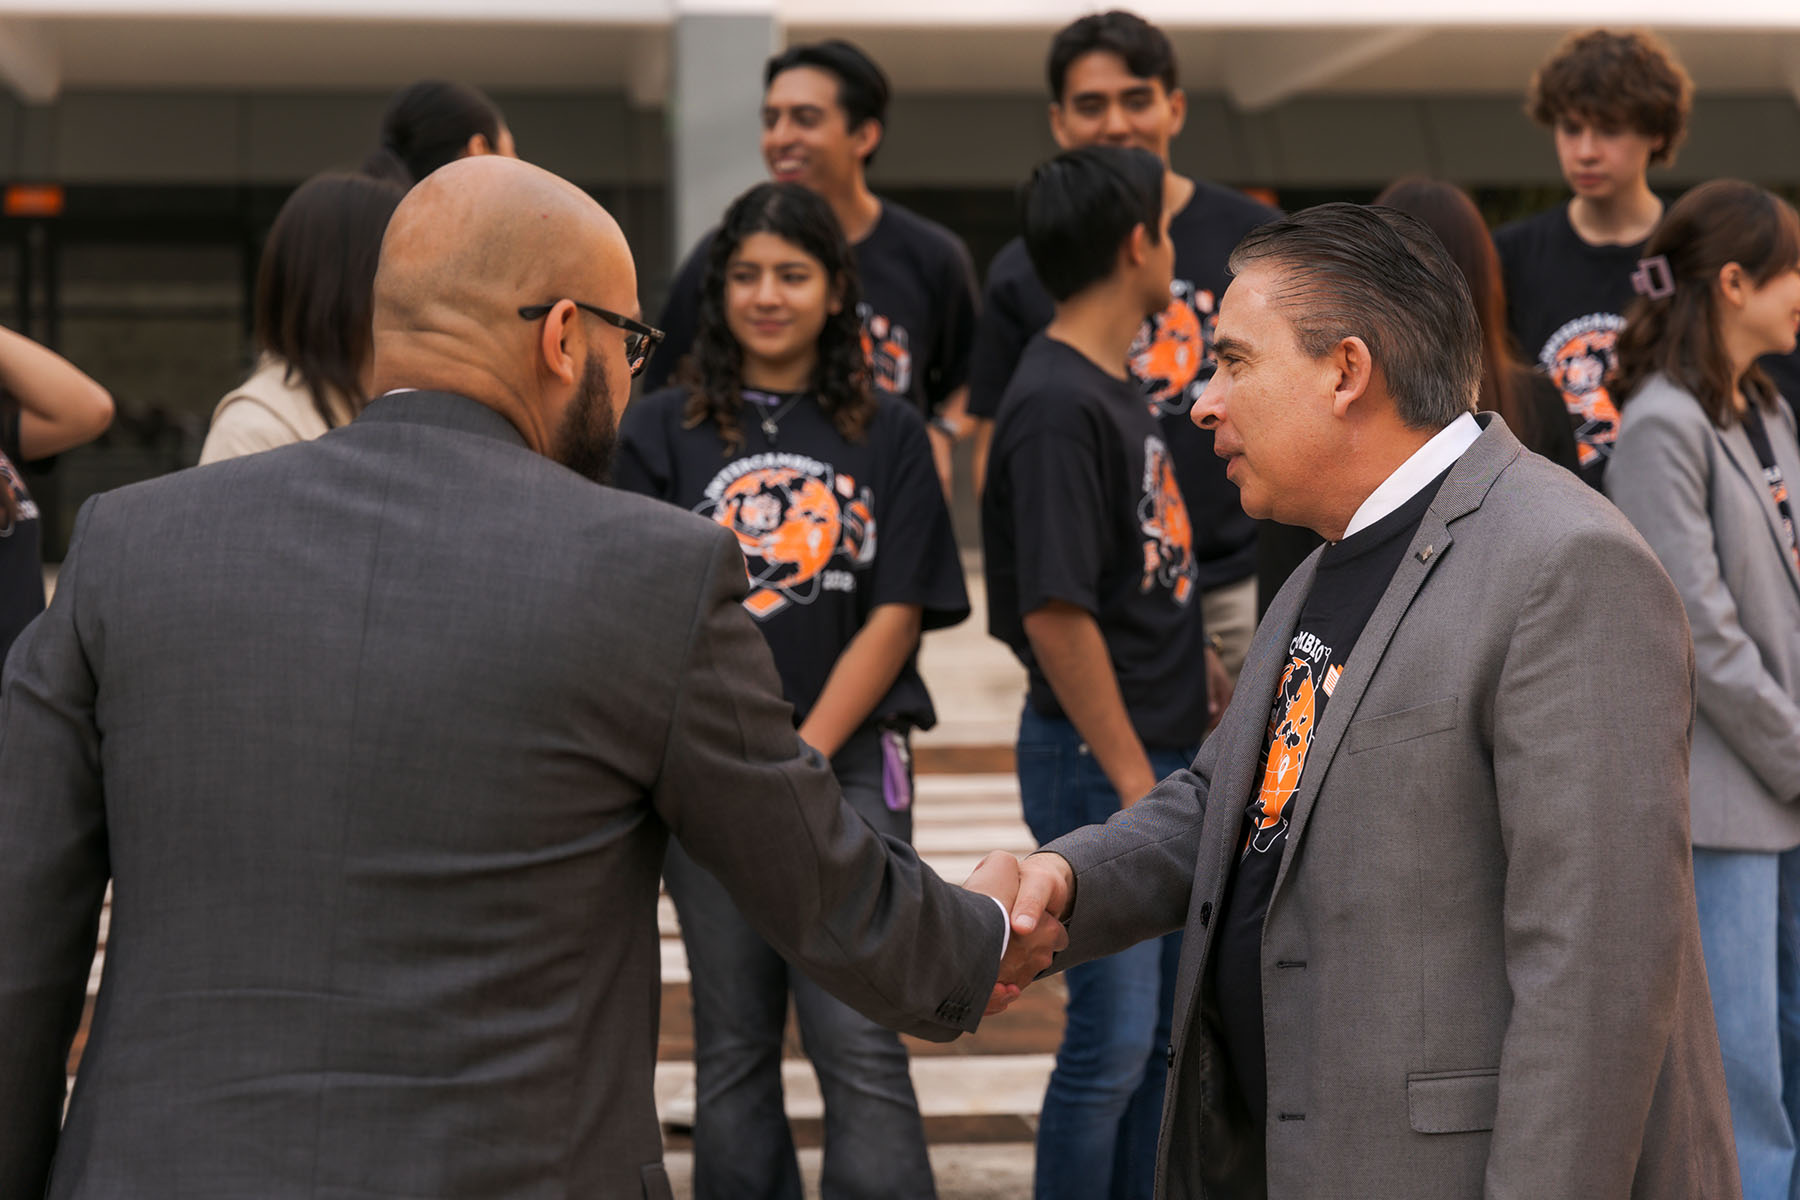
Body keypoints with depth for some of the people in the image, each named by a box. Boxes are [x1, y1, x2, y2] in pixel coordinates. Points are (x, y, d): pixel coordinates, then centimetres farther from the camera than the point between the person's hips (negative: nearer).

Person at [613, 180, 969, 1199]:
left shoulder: (889, 436, 7)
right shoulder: (663, 431, 6)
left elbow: (896, 615, 1)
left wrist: (799, 761, -9)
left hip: (850, 762, -1)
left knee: (861, 1042, -8)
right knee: (734, 1045, 8)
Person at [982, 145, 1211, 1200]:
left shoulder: (1118, 386, 11)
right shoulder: (1058, 404, -18)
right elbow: (1054, 612, -21)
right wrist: (1133, 780, -18)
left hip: (1162, 753, 10)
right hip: (1099, 761, -9)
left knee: (1165, 1025, 17)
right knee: (1115, 1033, -3)